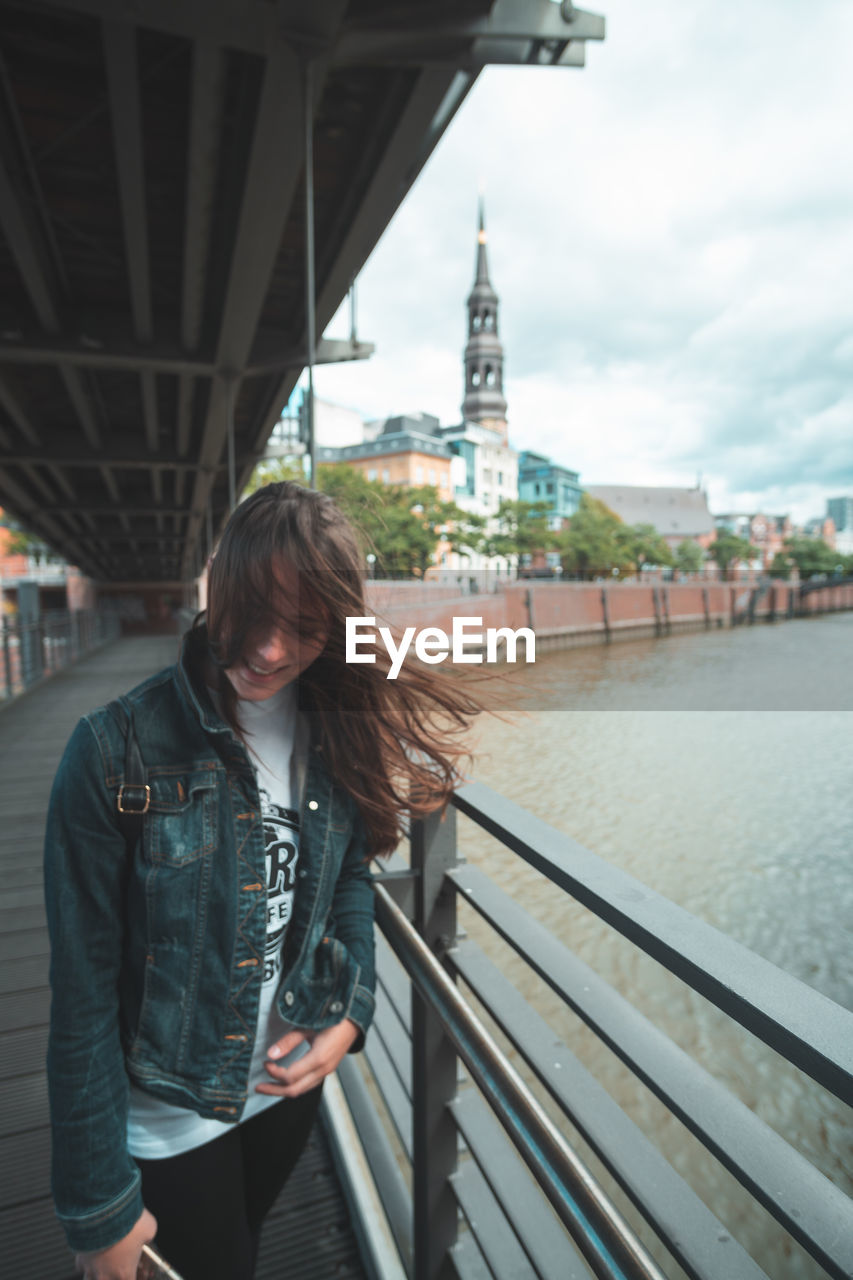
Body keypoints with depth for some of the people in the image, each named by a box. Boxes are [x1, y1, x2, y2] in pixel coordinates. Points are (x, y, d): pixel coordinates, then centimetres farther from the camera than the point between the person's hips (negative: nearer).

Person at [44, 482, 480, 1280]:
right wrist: (100, 1210, -12)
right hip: (170, 1121, -4)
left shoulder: (337, 735, -10)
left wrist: (349, 1018, -8)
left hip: (291, 1086, 5)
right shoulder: (118, 750, -25)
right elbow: (84, 992, -19)